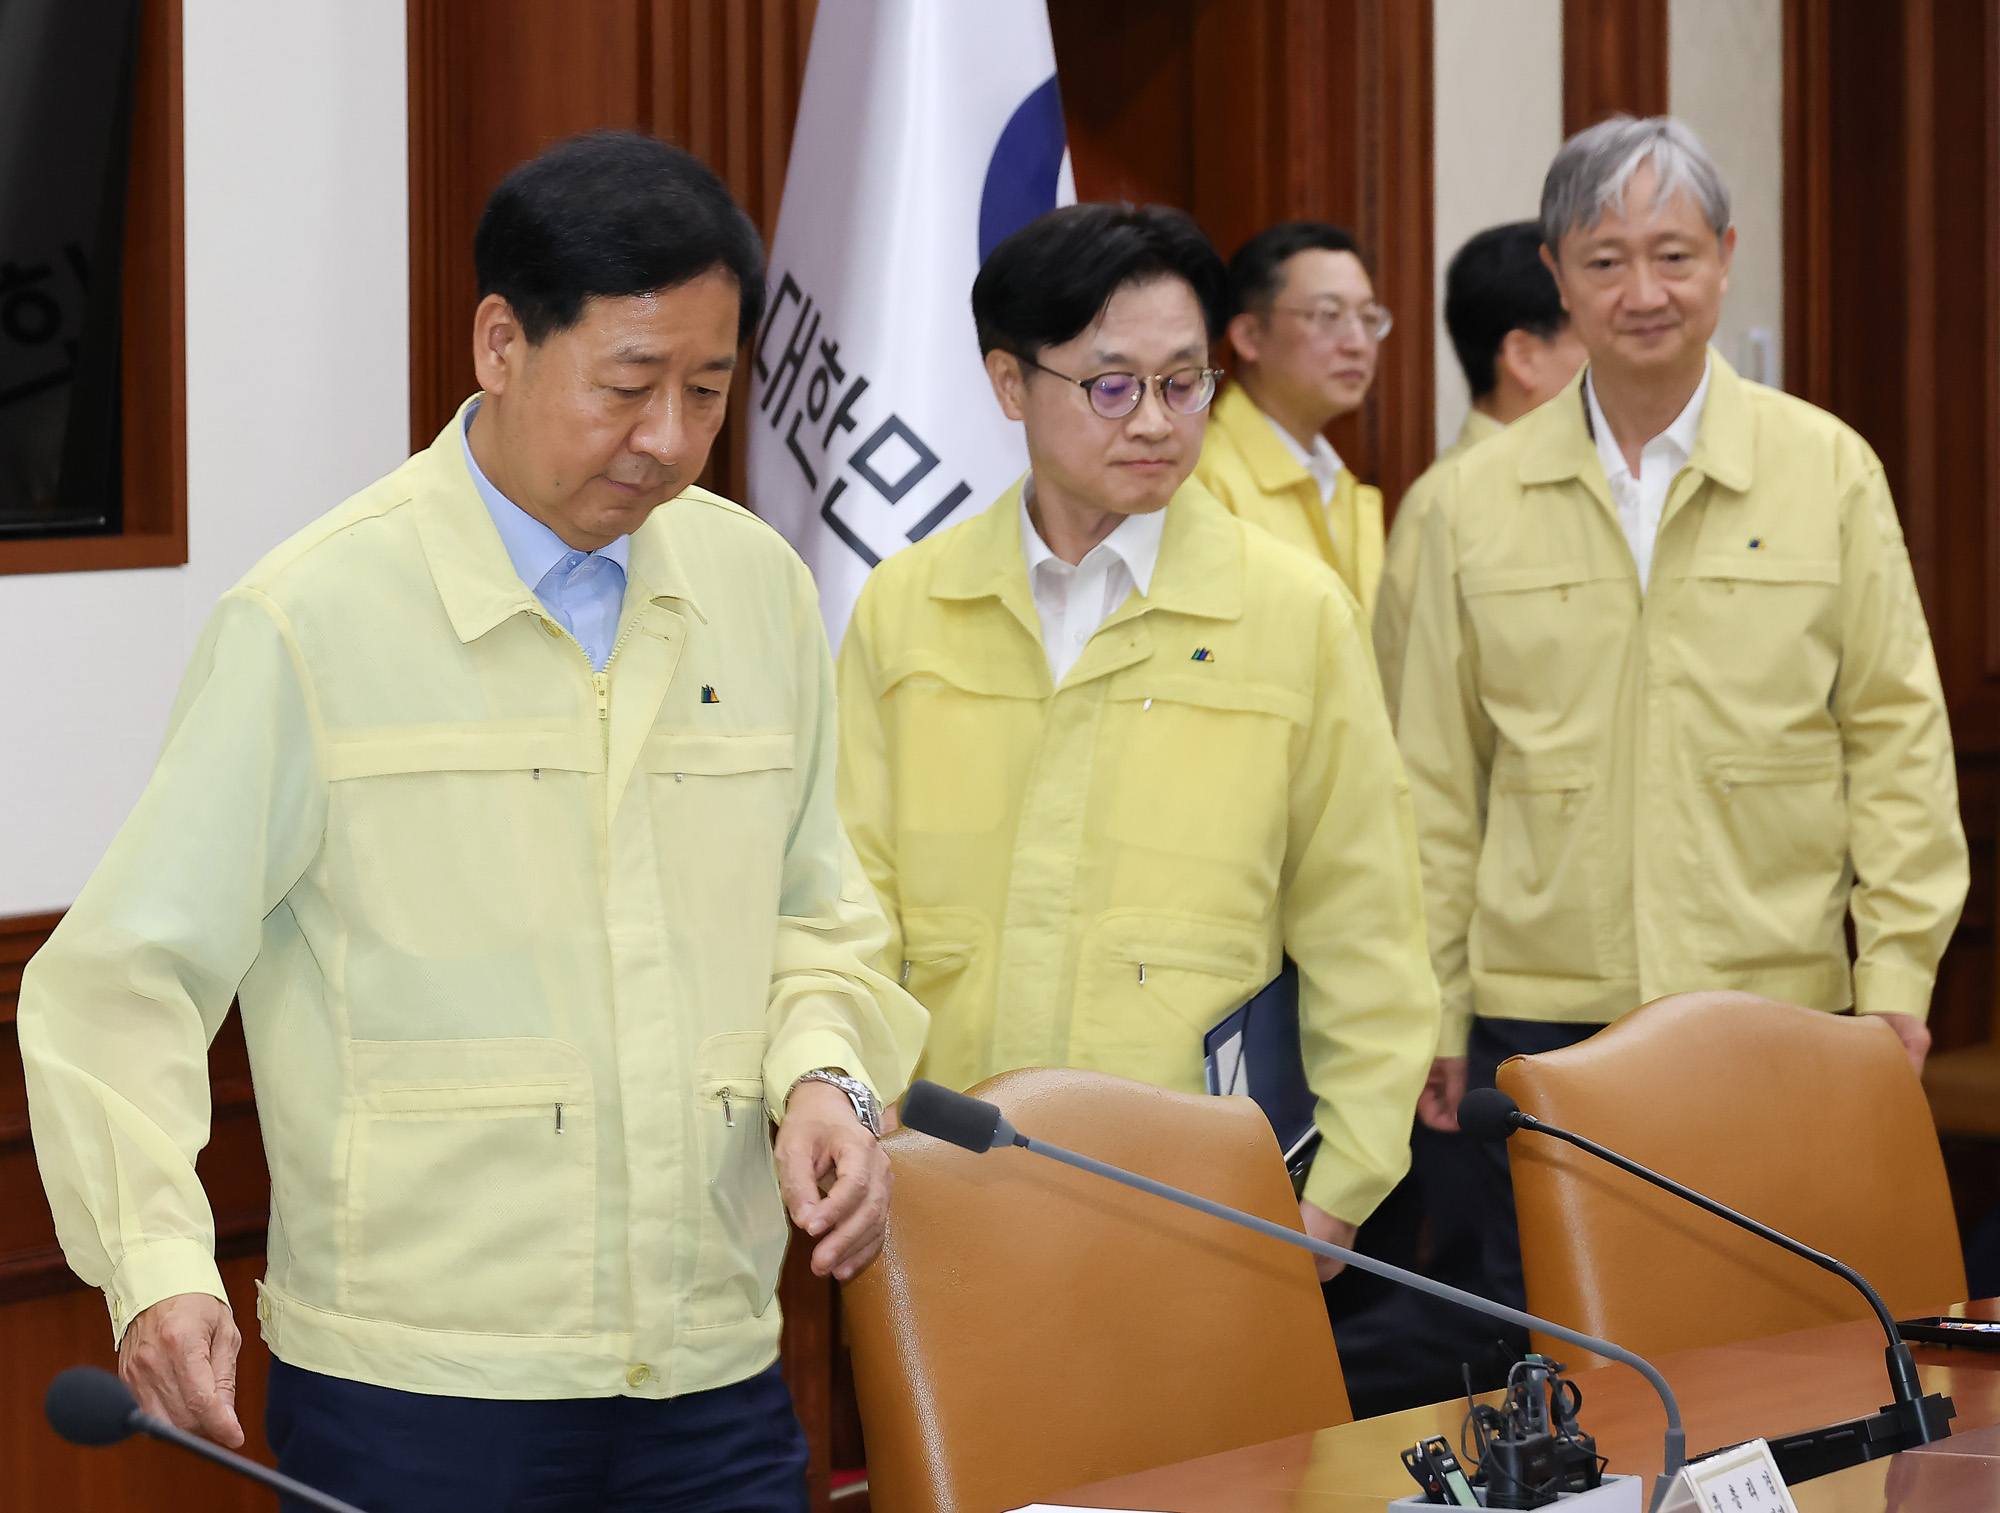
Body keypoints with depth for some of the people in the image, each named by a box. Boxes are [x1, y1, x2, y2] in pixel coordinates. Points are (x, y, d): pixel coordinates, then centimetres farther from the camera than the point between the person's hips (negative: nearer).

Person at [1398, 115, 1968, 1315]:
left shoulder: (1829, 470, 3)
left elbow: (1896, 732, 5)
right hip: (1541, 1012, 1)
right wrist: (1430, 1010, 8)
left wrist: (1898, 969, -2)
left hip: (1776, 1001, -1)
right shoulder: (1480, 499, 6)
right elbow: (1437, 779, 10)